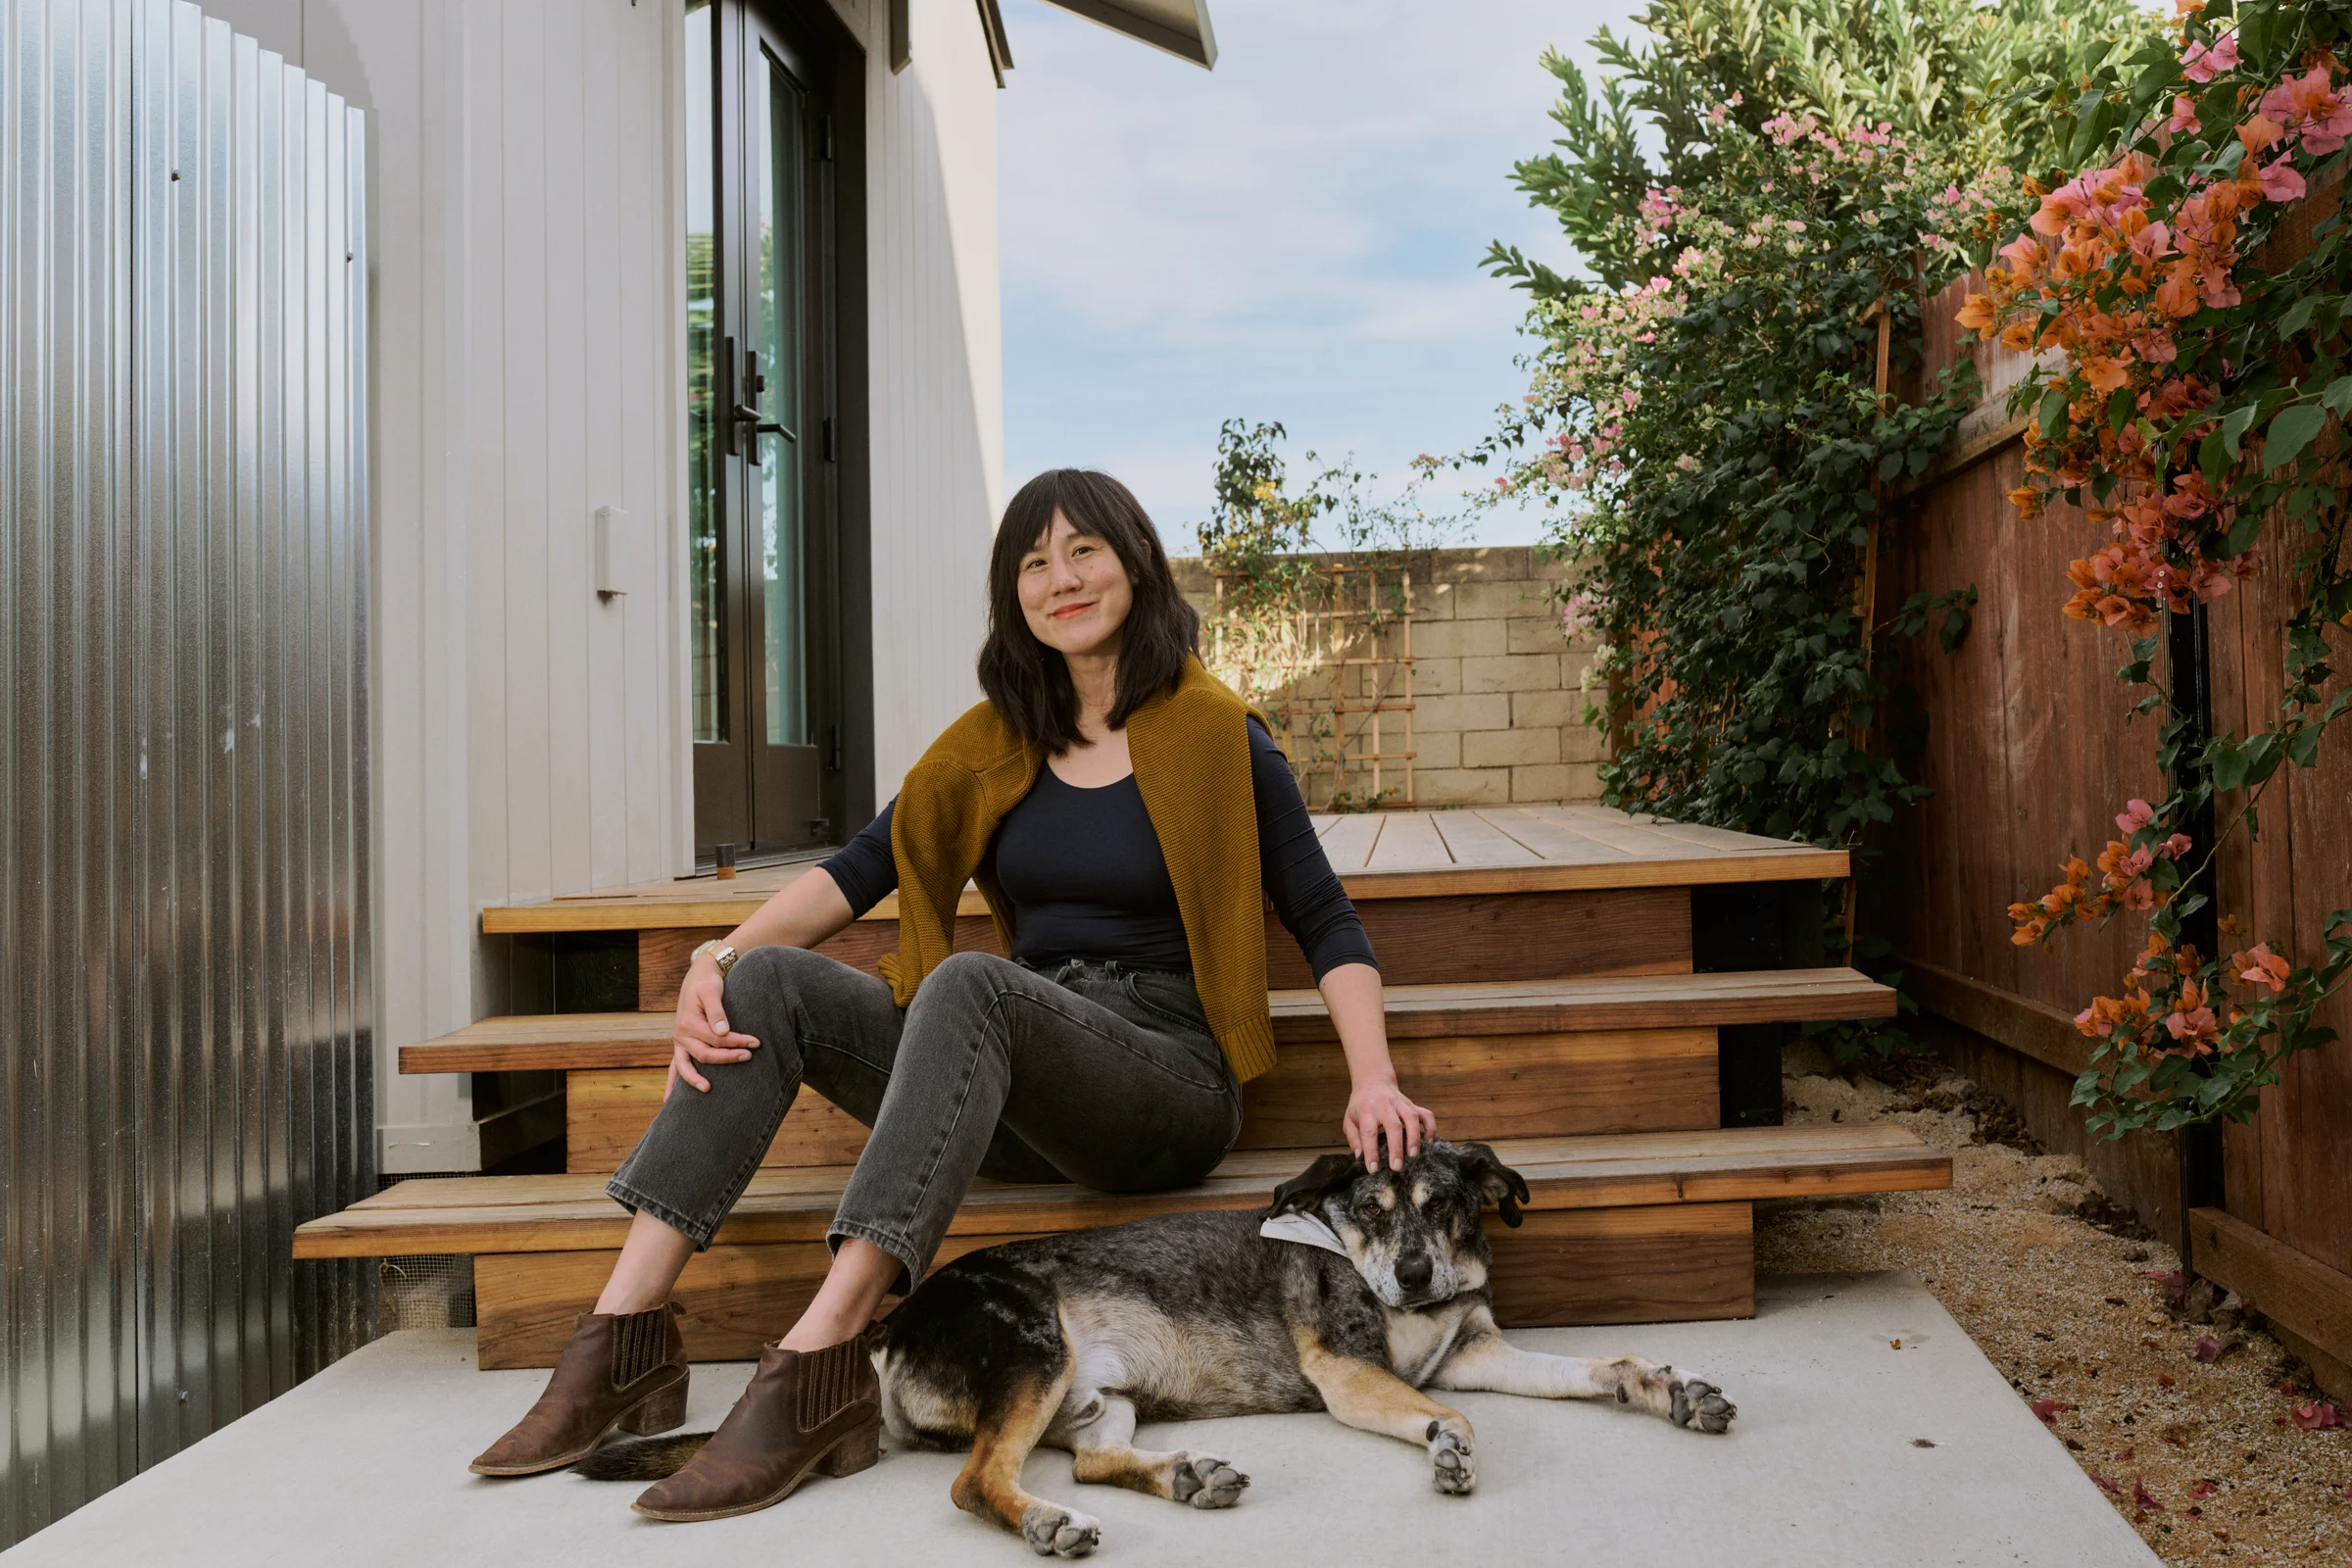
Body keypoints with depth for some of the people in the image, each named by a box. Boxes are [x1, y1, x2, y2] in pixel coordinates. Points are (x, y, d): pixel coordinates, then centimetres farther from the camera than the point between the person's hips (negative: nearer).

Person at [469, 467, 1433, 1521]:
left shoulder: (1213, 734, 1)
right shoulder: (996, 742, 14)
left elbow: (1324, 921, 0)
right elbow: (867, 866, 6)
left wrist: (1373, 1082, -14)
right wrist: (718, 956, -9)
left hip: (1167, 1082, -5)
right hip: (1014, 1096, 5)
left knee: (967, 982, -35)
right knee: (772, 981, -15)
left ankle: (820, 1364, -41)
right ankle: (626, 1337, -20)